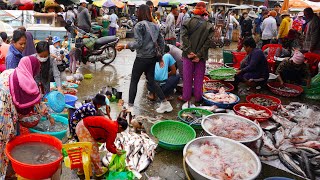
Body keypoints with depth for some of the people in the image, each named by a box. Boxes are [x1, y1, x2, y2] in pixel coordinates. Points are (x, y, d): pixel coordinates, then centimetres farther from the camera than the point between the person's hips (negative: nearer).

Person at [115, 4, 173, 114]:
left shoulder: (139, 25, -11)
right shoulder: (154, 26, 9)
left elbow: (138, 43, -19)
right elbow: (161, 42, 12)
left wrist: (124, 46, -12)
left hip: (142, 58, -6)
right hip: (152, 57, 7)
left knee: (134, 82, 5)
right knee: (151, 81, 16)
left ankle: (130, 107, 9)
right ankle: (165, 104, 17)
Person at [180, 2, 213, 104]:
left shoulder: (188, 22, -3)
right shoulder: (209, 26, -1)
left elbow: (184, 37, -13)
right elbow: (208, 41, -9)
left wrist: (189, 52, -14)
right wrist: (199, 55, -11)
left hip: (188, 55, 0)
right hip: (201, 56, 0)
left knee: (187, 77, 9)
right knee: (199, 78, 11)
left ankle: (186, 97, 17)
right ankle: (198, 98, 19)